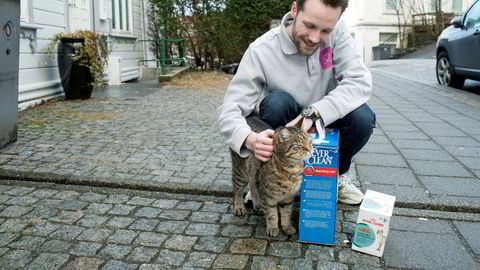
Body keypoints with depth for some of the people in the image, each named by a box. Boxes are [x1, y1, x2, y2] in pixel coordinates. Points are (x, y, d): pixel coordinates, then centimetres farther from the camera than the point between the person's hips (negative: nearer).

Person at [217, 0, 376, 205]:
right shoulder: (261, 51, -24)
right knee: (278, 101, -33)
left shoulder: (336, 32, -18)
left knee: (363, 117, -27)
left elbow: (360, 81, -27)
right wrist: (249, 139, -49)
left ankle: (338, 172, 4)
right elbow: (229, 110, -26)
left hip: (325, 125, 2)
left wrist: (313, 113, -41)